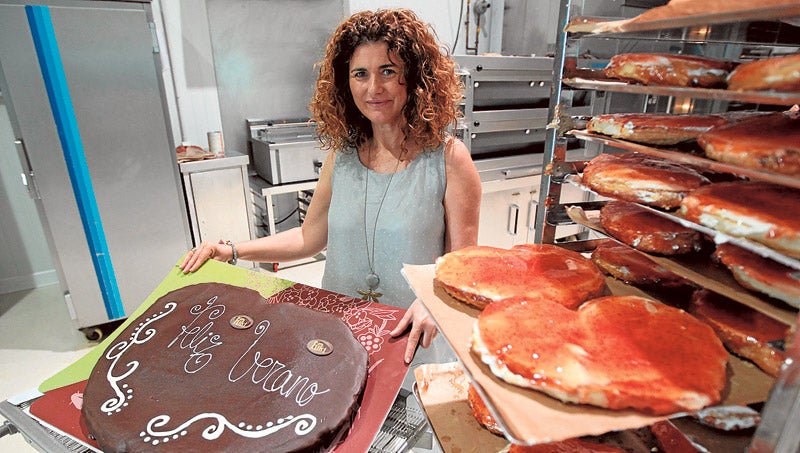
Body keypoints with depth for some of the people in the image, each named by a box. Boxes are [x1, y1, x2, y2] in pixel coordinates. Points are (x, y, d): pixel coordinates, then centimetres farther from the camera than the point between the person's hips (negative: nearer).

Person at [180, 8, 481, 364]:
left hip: (415, 337, -2)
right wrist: (231, 251, 2)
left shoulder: (448, 158, -10)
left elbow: (463, 258, -7)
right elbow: (310, 238, 9)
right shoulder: (341, 155, 2)